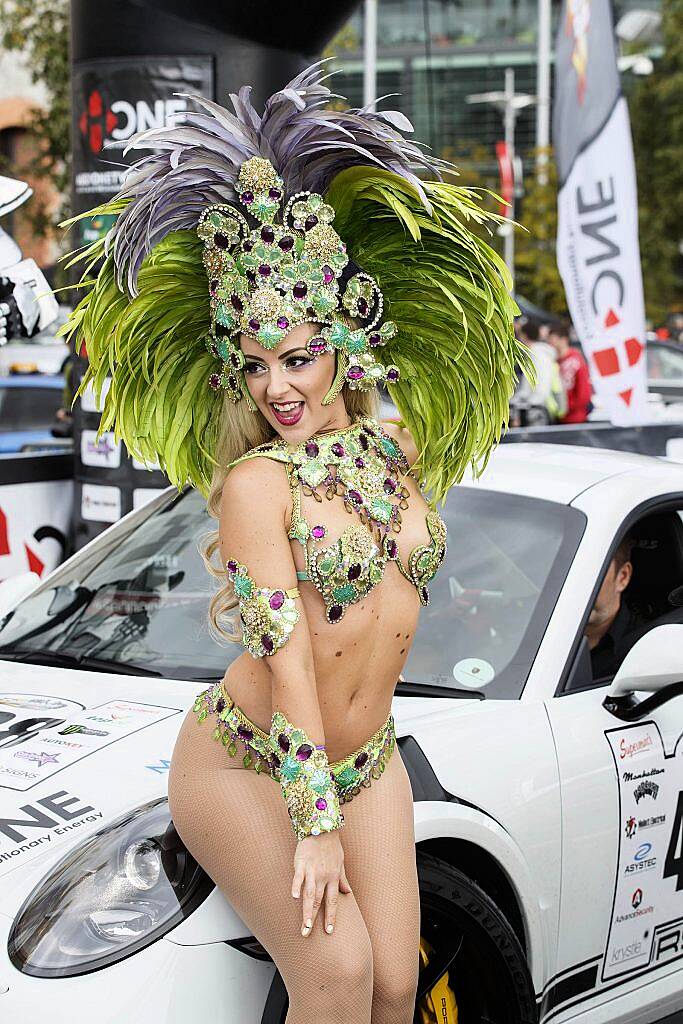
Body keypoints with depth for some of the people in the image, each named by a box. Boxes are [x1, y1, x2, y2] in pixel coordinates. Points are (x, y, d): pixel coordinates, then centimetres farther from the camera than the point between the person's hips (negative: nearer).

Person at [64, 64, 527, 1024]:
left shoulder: (401, 446, 1)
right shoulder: (256, 482, -15)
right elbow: (285, 655, -20)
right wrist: (315, 823, -21)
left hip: (367, 761, 5)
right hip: (242, 764, -5)